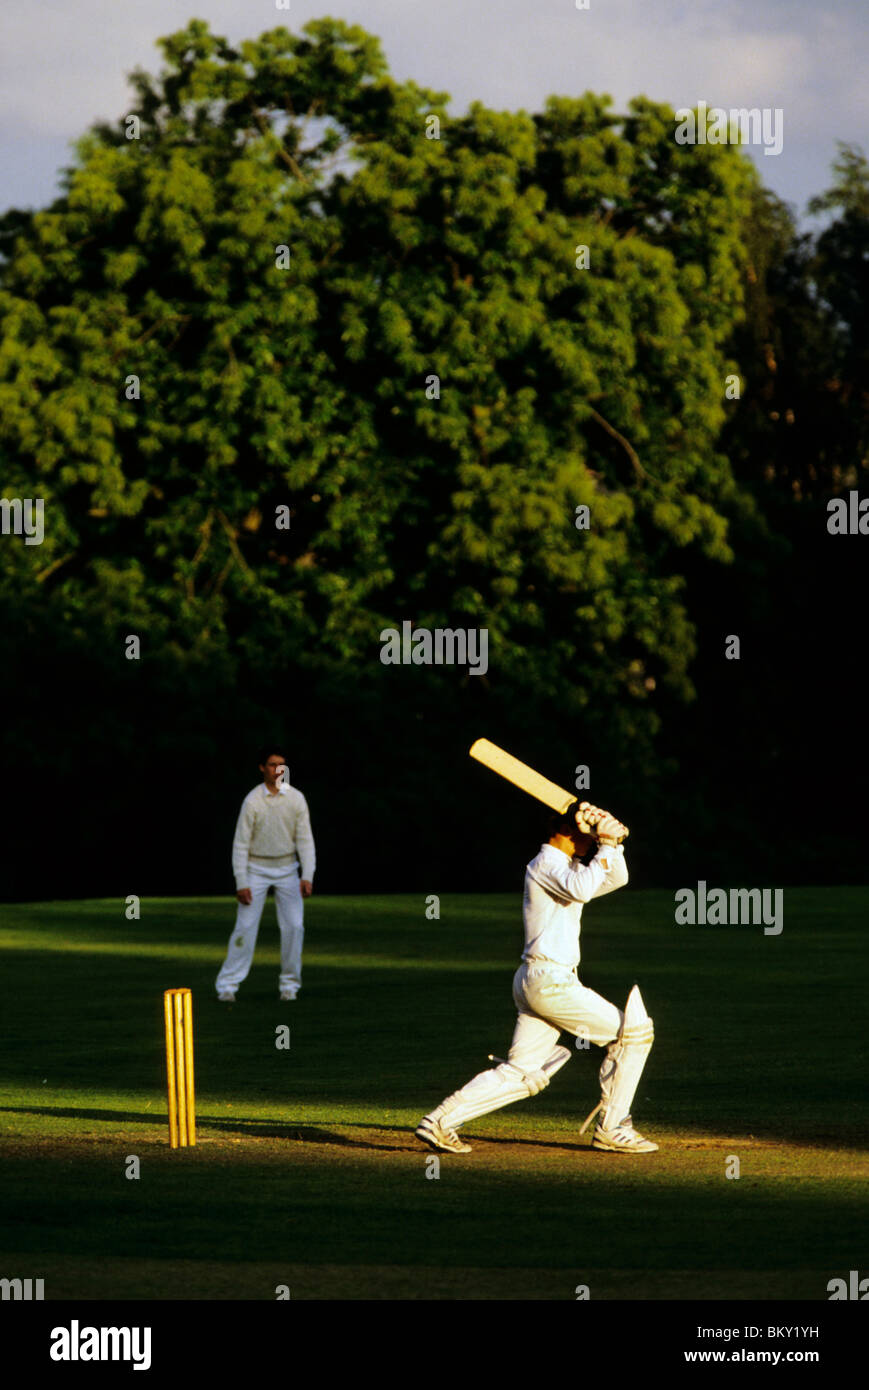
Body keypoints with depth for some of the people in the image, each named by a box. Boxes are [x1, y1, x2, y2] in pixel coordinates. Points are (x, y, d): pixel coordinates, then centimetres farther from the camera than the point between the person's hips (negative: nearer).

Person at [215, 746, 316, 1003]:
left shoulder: (296, 799, -3)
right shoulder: (252, 801, -10)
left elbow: (305, 840, 0)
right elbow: (241, 844, -8)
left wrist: (307, 876, -10)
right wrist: (241, 883, -13)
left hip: (287, 868, 2)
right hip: (257, 868, -2)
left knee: (294, 926, -5)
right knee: (245, 926, -9)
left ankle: (289, 984, 8)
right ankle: (227, 985, -5)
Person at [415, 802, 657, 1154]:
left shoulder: (569, 866, 21)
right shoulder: (546, 864, -10)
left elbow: (615, 878, 25)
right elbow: (581, 890, -29)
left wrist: (611, 843, 7)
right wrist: (605, 849, -19)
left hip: (533, 982, 10)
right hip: (551, 981, -10)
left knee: (522, 1074, 6)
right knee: (633, 1031, -3)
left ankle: (440, 1121, -1)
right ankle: (610, 1129, 2)